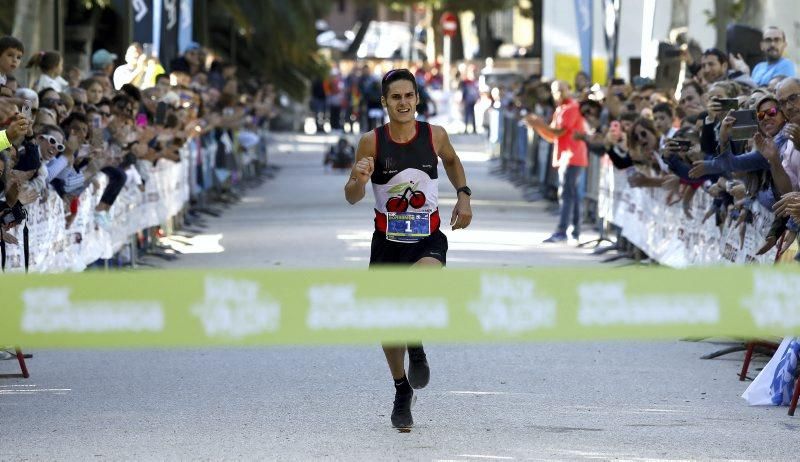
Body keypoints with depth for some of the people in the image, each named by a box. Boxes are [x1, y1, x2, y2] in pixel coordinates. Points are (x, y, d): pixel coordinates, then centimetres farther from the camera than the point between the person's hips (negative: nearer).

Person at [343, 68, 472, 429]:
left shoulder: (435, 135, -4)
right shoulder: (372, 142, -8)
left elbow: (452, 160, 19)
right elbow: (351, 198, -6)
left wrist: (463, 194, 5)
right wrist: (360, 179, -27)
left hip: (428, 239, -1)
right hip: (387, 241, 1)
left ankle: (416, 344, -6)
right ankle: (402, 391, 31)